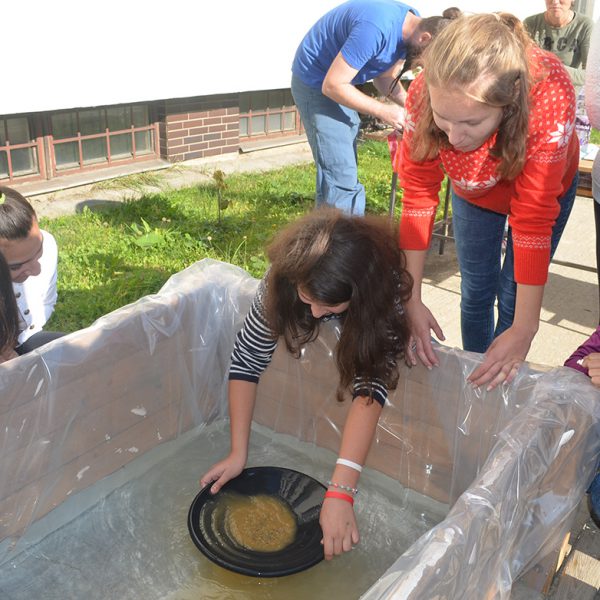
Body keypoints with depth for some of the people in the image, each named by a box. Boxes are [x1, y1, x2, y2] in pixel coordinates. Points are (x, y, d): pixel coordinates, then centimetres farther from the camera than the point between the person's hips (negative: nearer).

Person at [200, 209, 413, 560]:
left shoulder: (387, 289, -44)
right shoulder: (282, 280, -38)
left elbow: (370, 386, -50)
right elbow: (246, 359, -31)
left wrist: (341, 492, -57)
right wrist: (238, 453, -35)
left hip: (367, 338, 0)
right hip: (308, 336, 0)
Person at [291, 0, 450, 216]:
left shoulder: (412, 26, -4)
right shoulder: (376, 28, -32)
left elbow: (385, 78, 7)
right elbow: (332, 86, -29)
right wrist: (383, 111, -24)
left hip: (342, 83, 9)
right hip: (316, 84, -9)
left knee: (346, 174, 13)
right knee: (341, 180, -16)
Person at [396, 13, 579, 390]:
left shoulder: (550, 94, -42)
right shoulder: (426, 93, -36)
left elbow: (534, 219, -38)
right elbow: (418, 195, -28)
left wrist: (524, 330, -36)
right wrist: (412, 299, -29)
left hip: (541, 188, -2)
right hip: (473, 189, 2)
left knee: (513, 299, 2)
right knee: (475, 292, 9)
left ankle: (498, 385, 25)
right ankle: (475, 379, 31)